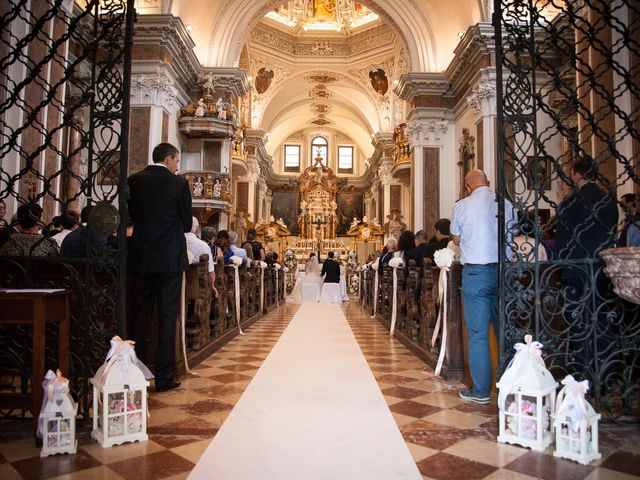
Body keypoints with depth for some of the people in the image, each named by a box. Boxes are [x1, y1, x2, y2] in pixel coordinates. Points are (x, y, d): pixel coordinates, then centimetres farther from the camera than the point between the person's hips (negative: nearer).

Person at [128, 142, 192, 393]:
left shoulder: (134, 180, 4)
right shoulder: (178, 183, -7)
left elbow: (132, 215, 11)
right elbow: (187, 224, 0)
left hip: (141, 257, 4)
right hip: (169, 258, -4)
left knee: (139, 314, 13)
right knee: (167, 316, 2)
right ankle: (164, 376, 6)